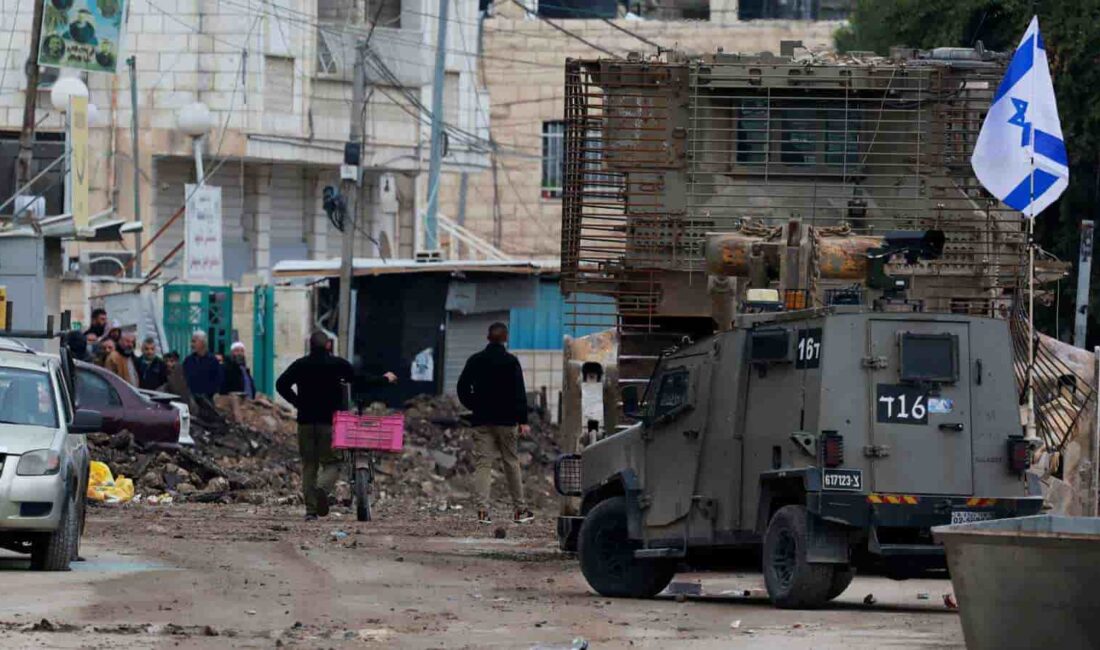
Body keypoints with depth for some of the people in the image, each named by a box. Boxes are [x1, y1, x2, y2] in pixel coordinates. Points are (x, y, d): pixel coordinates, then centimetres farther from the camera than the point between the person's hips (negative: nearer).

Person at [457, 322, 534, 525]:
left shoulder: (475, 361, 4)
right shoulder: (511, 362, -5)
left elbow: (462, 387, 4)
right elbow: (519, 392, -9)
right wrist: (522, 420, -7)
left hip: (481, 420, 2)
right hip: (506, 420, -2)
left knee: (482, 463, 0)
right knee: (511, 463, 8)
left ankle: (483, 509, -12)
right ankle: (520, 510, 13)